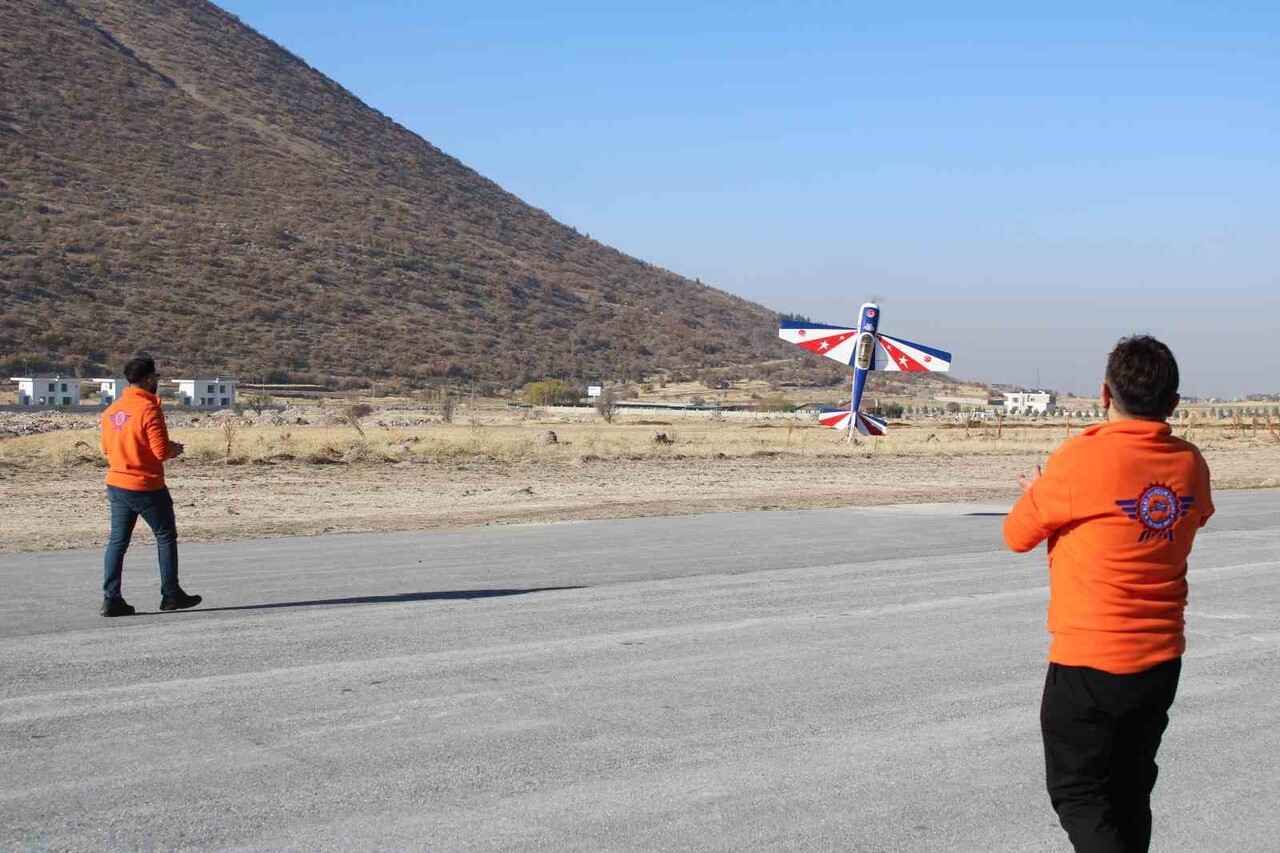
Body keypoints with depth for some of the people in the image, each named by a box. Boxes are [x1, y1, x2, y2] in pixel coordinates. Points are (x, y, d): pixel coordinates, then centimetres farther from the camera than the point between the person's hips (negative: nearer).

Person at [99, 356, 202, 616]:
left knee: (117, 541, 8)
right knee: (166, 537, 8)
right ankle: (171, 595, 13)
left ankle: (111, 598, 2)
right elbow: (161, 451, -20)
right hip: (147, 487, -6)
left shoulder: (112, 410, 6)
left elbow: (106, 448, 14)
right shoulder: (149, 408, -16)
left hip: (117, 484, 7)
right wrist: (175, 449, 1)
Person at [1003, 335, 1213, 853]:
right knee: (1130, 794, 19)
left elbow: (1017, 535, -6)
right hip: (1162, 661, 6)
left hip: (1088, 663, -6)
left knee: (1077, 794, 5)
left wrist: (1036, 494, 17)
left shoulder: (1081, 459, -18)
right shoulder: (1190, 464, -2)